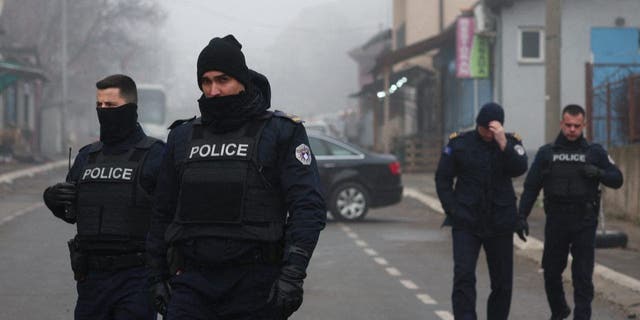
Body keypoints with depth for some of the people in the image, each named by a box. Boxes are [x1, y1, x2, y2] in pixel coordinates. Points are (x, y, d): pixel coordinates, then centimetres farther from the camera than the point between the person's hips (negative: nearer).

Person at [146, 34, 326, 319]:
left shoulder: (281, 133, 1)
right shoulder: (182, 136, 15)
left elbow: (308, 206, -7)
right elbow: (163, 212, 21)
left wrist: (293, 273, -17)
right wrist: (159, 276, 16)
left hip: (255, 284, -3)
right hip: (192, 283, 3)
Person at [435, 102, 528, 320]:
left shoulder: (511, 142, 1)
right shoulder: (459, 143, 0)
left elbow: (519, 169, -18)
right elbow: (442, 179, 4)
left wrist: (503, 143, -29)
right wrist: (453, 210, -4)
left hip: (500, 223, 1)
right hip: (466, 223, -1)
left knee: (502, 281, 7)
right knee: (463, 276, -13)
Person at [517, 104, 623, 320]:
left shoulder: (595, 152, 5)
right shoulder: (547, 153, 7)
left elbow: (617, 180, 6)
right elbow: (531, 187, 6)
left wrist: (598, 173, -14)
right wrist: (521, 216, -2)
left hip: (585, 223, -1)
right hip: (556, 221, 2)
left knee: (583, 275, -4)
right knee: (551, 272, 9)